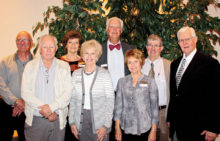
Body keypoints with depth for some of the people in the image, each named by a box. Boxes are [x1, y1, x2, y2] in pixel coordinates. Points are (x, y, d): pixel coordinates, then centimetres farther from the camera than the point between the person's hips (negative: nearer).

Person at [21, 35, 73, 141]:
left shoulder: (64, 66, 5)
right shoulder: (30, 66, 5)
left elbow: (68, 92, -5)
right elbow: (25, 92, -3)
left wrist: (51, 107, -18)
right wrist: (42, 108, -14)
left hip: (58, 120, 0)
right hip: (35, 120, 0)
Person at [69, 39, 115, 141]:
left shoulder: (104, 74, -5)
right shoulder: (76, 74, 6)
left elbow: (110, 100, -6)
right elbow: (72, 99, 8)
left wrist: (106, 125, -10)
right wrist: (72, 122, 3)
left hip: (99, 122, -3)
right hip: (81, 122, 3)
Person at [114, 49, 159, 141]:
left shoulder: (150, 82, -2)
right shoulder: (122, 81, 4)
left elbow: (154, 107, 0)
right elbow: (118, 105, 5)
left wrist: (153, 131, -3)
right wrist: (117, 128, 2)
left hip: (144, 129, -1)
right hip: (126, 129, 2)